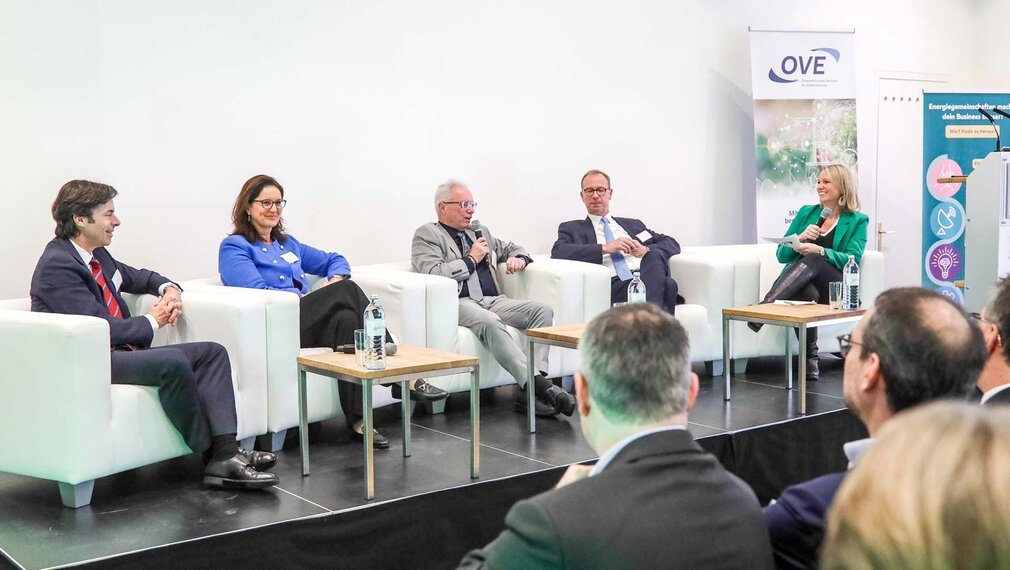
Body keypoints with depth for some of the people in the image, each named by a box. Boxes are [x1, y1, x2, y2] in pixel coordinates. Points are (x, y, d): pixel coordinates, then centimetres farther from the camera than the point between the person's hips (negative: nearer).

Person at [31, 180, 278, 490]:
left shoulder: (96, 255, 13)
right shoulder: (57, 265, -14)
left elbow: (135, 277, 33)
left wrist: (168, 288, 11)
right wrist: (152, 321, -7)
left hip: (120, 351, 10)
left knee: (212, 352, -3)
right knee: (173, 361, -33)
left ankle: (225, 451, -19)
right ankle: (213, 455, -18)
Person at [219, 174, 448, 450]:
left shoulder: (287, 243, 28)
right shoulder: (234, 247, 6)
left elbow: (335, 260, 31)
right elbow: (257, 292, -10)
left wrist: (335, 281, 6)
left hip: (306, 319, 6)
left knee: (347, 319, -32)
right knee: (348, 290, -27)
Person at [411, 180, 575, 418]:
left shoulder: (481, 232, 27)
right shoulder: (427, 235, 7)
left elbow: (512, 248, 39)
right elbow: (433, 273, -10)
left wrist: (518, 258, 14)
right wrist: (471, 259, -2)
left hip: (492, 301, 6)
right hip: (457, 303, -6)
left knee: (542, 310, -19)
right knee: (488, 321, -39)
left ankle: (529, 390, -31)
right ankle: (536, 384, -43)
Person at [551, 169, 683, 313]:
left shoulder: (633, 224, 32)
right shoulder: (571, 228, 21)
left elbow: (672, 244, 25)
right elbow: (558, 252, -1)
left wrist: (646, 251, 2)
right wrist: (605, 248, -8)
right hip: (613, 287, -4)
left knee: (655, 256, -35)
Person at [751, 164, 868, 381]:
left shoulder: (857, 221, 11)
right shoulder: (806, 212, 20)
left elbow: (852, 259, -6)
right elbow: (782, 255, 14)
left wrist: (820, 251, -24)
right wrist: (801, 238, -7)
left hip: (835, 289, -2)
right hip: (801, 284, 2)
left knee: (812, 261, -35)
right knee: (806, 294, -37)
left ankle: (764, 307, -47)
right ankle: (811, 358, -32)